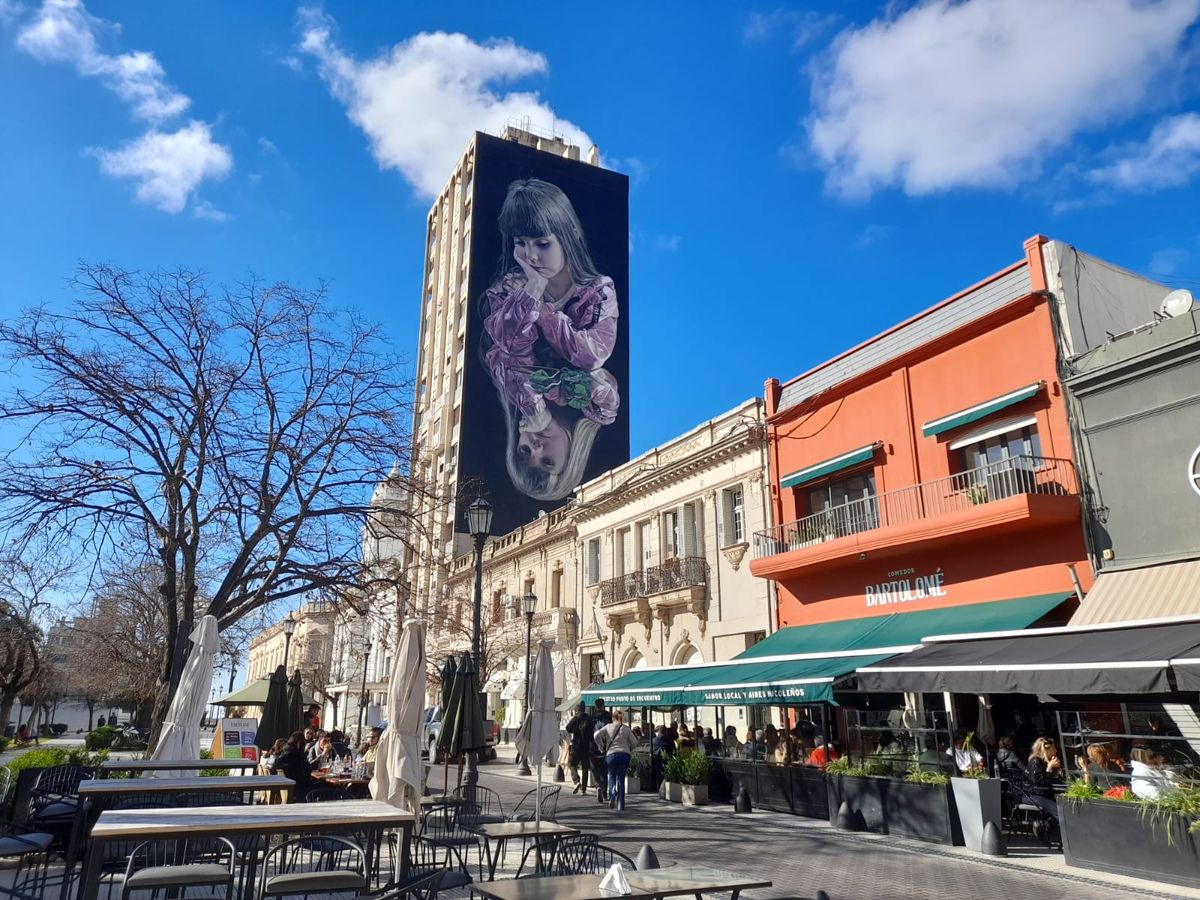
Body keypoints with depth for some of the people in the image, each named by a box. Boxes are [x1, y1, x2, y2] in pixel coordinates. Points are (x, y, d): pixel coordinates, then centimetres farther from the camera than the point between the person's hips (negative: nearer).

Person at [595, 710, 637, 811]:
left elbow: (597, 735, -4)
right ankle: (620, 805, 7)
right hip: (625, 755, 1)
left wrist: (602, 748, 7)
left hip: (611, 754, -1)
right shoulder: (626, 728, 9)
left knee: (611, 776, 18)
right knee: (621, 779, 11)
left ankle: (612, 794, -11)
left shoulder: (608, 727, 7)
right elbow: (634, 743, 5)